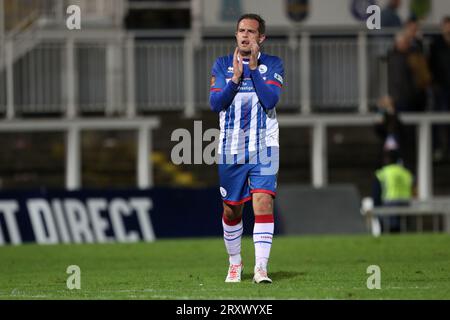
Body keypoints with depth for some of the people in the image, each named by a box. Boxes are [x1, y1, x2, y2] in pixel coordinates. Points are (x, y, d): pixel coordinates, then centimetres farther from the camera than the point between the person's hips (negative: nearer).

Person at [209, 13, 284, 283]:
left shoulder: (273, 65, 1)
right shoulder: (222, 65, 5)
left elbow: (270, 101, -13)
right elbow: (215, 103, -5)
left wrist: (253, 67, -15)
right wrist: (236, 77, -16)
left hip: (264, 149, -2)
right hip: (231, 150, 2)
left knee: (263, 201, -18)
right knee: (231, 209, 10)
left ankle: (261, 266, -20)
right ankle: (235, 262, 29)